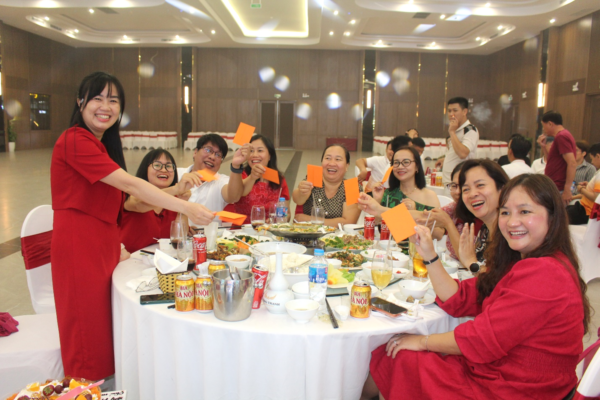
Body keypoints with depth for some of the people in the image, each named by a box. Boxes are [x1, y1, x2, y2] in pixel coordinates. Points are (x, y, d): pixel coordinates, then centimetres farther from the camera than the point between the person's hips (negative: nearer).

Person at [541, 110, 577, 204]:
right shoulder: (564, 135, 17)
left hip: (558, 190, -10)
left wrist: (567, 189, -25)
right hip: (555, 188, 10)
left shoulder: (561, 136, -14)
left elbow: (572, 163, -23)